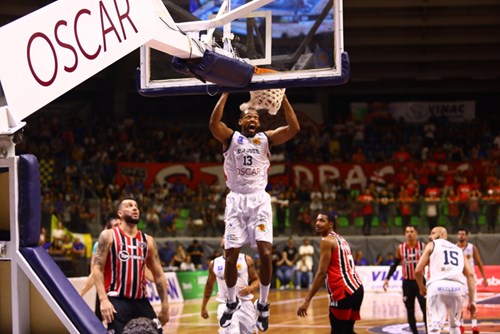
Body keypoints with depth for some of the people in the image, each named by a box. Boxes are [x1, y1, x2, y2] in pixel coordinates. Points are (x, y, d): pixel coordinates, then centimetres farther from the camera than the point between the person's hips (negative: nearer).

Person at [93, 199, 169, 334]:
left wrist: (165, 307, 8)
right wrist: (103, 299, -19)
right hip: (117, 301, -5)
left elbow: (158, 274, 15)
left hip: (141, 302, 5)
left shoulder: (148, 241, 14)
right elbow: (98, 268, -6)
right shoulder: (108, 236, 1)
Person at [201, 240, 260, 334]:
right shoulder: (214, 264, 7)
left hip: (245, 304, 0)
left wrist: (250, 288, -19)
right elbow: (209, 286, 19)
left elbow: (256, 280, 4)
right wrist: (203, 307, 22)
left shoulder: (246, 260, 2)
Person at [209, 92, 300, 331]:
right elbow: (214, 123, -18)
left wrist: (283, 98, -12)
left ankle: (263, 304, 3)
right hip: (236, 200, 0)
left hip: (259, 200, 0)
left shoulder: (266, 138, 7)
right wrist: (226, 93, -17)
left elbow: (293, 128, -7)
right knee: (231, 257, -2)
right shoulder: (231, 138, 3)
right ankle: (231, 303, 20)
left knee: (265, 253, -13)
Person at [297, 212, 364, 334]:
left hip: (344, 291, -9)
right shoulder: (341, 239, 21)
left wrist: (307, 300, -14)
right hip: (356, 288, 9)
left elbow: (322, 273, -13)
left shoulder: (327, 241, -7)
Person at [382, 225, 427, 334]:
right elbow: (394, 264, 10)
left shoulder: (423, 246, -5)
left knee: (426, 309, -8)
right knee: (410, 311, 8)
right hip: (407, 282, 3)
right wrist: (387, 278, 2)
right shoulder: (400, 248, 1)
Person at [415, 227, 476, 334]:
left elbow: (418, 270, 11)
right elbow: (470, 275, 18)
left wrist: (422, 288, 28)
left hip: (438, 286, -3)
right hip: (458, 287, 4)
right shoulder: (458, 250, 29)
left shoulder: (431, 245, 20)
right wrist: (471, 301, 16)